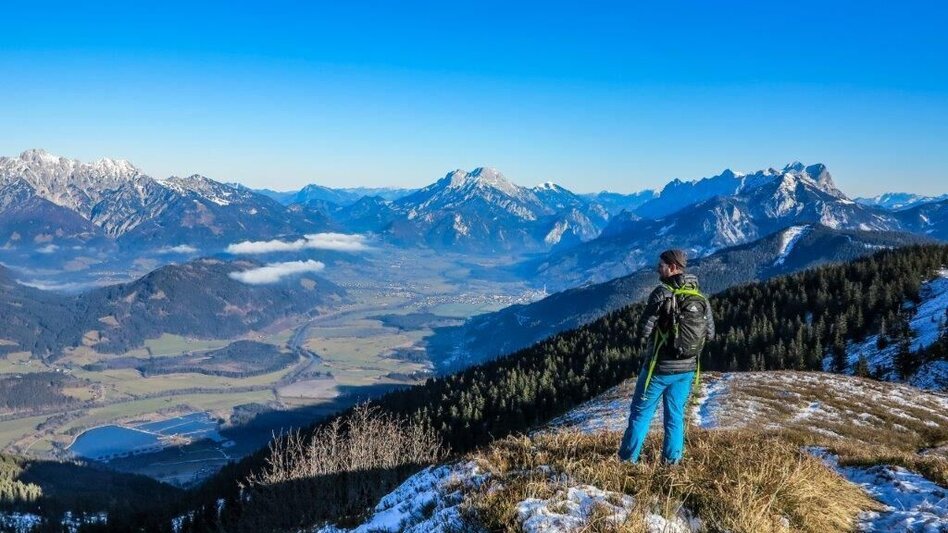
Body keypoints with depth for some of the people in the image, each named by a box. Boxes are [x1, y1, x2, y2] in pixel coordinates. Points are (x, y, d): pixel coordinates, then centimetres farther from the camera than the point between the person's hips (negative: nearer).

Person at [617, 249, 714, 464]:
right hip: (687, 368, 5)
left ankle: (628, 457, 13)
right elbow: (710, 333, 6)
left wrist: (643, 340, 2)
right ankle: (672, 459, 18)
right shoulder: (700, 297, 2)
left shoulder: (663, 292, -17)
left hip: (660, 366, -5)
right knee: (675, 414, 16)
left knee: (641, 412, 8)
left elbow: (645, 327, -19)